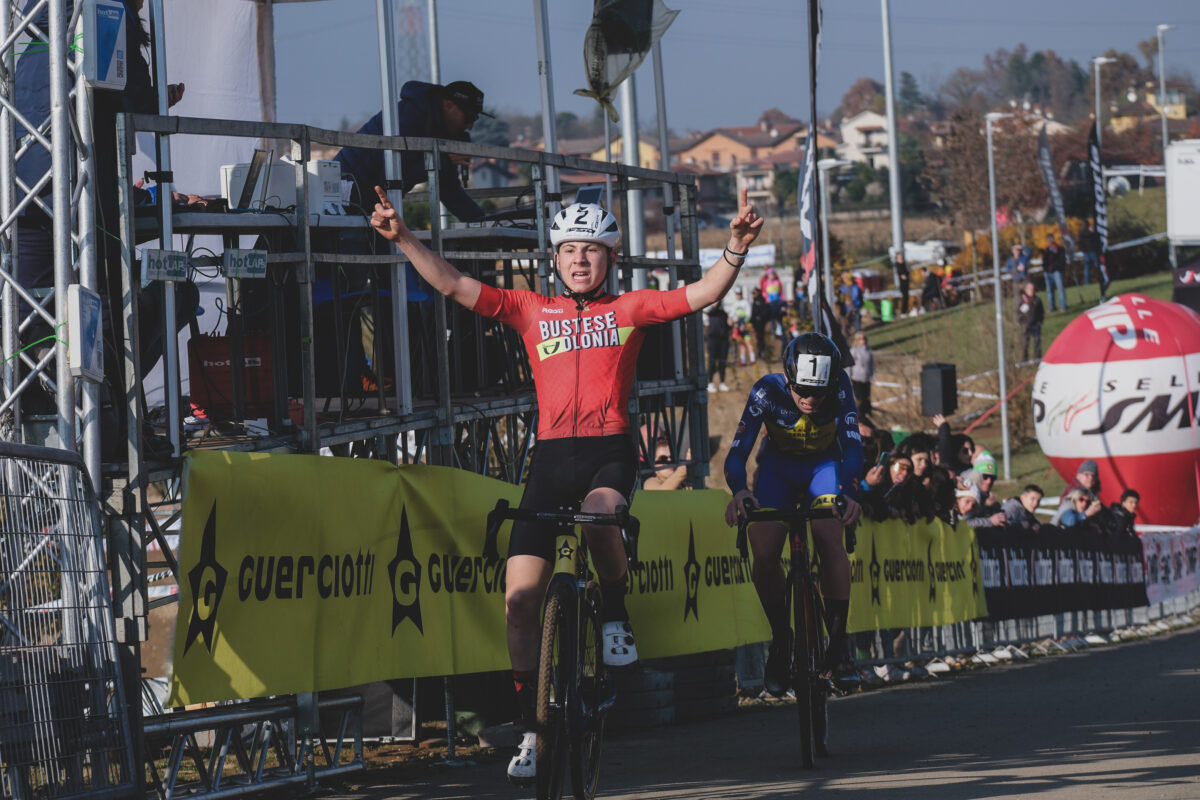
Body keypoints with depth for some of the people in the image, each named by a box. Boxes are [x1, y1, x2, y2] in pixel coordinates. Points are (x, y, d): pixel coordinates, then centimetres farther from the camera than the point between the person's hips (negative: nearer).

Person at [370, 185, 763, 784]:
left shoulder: (629, 309, 10)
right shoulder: (531, 311, 13)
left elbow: (703, 293, 0)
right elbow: (453, 285, 8)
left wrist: (737, 246, -16)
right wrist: (402, 238, -3)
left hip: (610, 450, -2)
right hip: (551, 456, 2)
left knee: (599, 514, -39)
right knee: (521, 597, -5)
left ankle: (616, 618, -9)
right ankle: (532, 729, 7)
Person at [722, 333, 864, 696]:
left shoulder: (839, 387, -30)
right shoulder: (768, 391, -31)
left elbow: (853, 445, -37)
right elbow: (738, 451, -34)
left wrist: (849, 493, -55)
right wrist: (739, 491, -54)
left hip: (824, 465, 0)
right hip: (778, 466, 0)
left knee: (829, 540, -25)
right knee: (764, 552, -19)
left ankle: (838, 642, -12)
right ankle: (780, 637, 4)